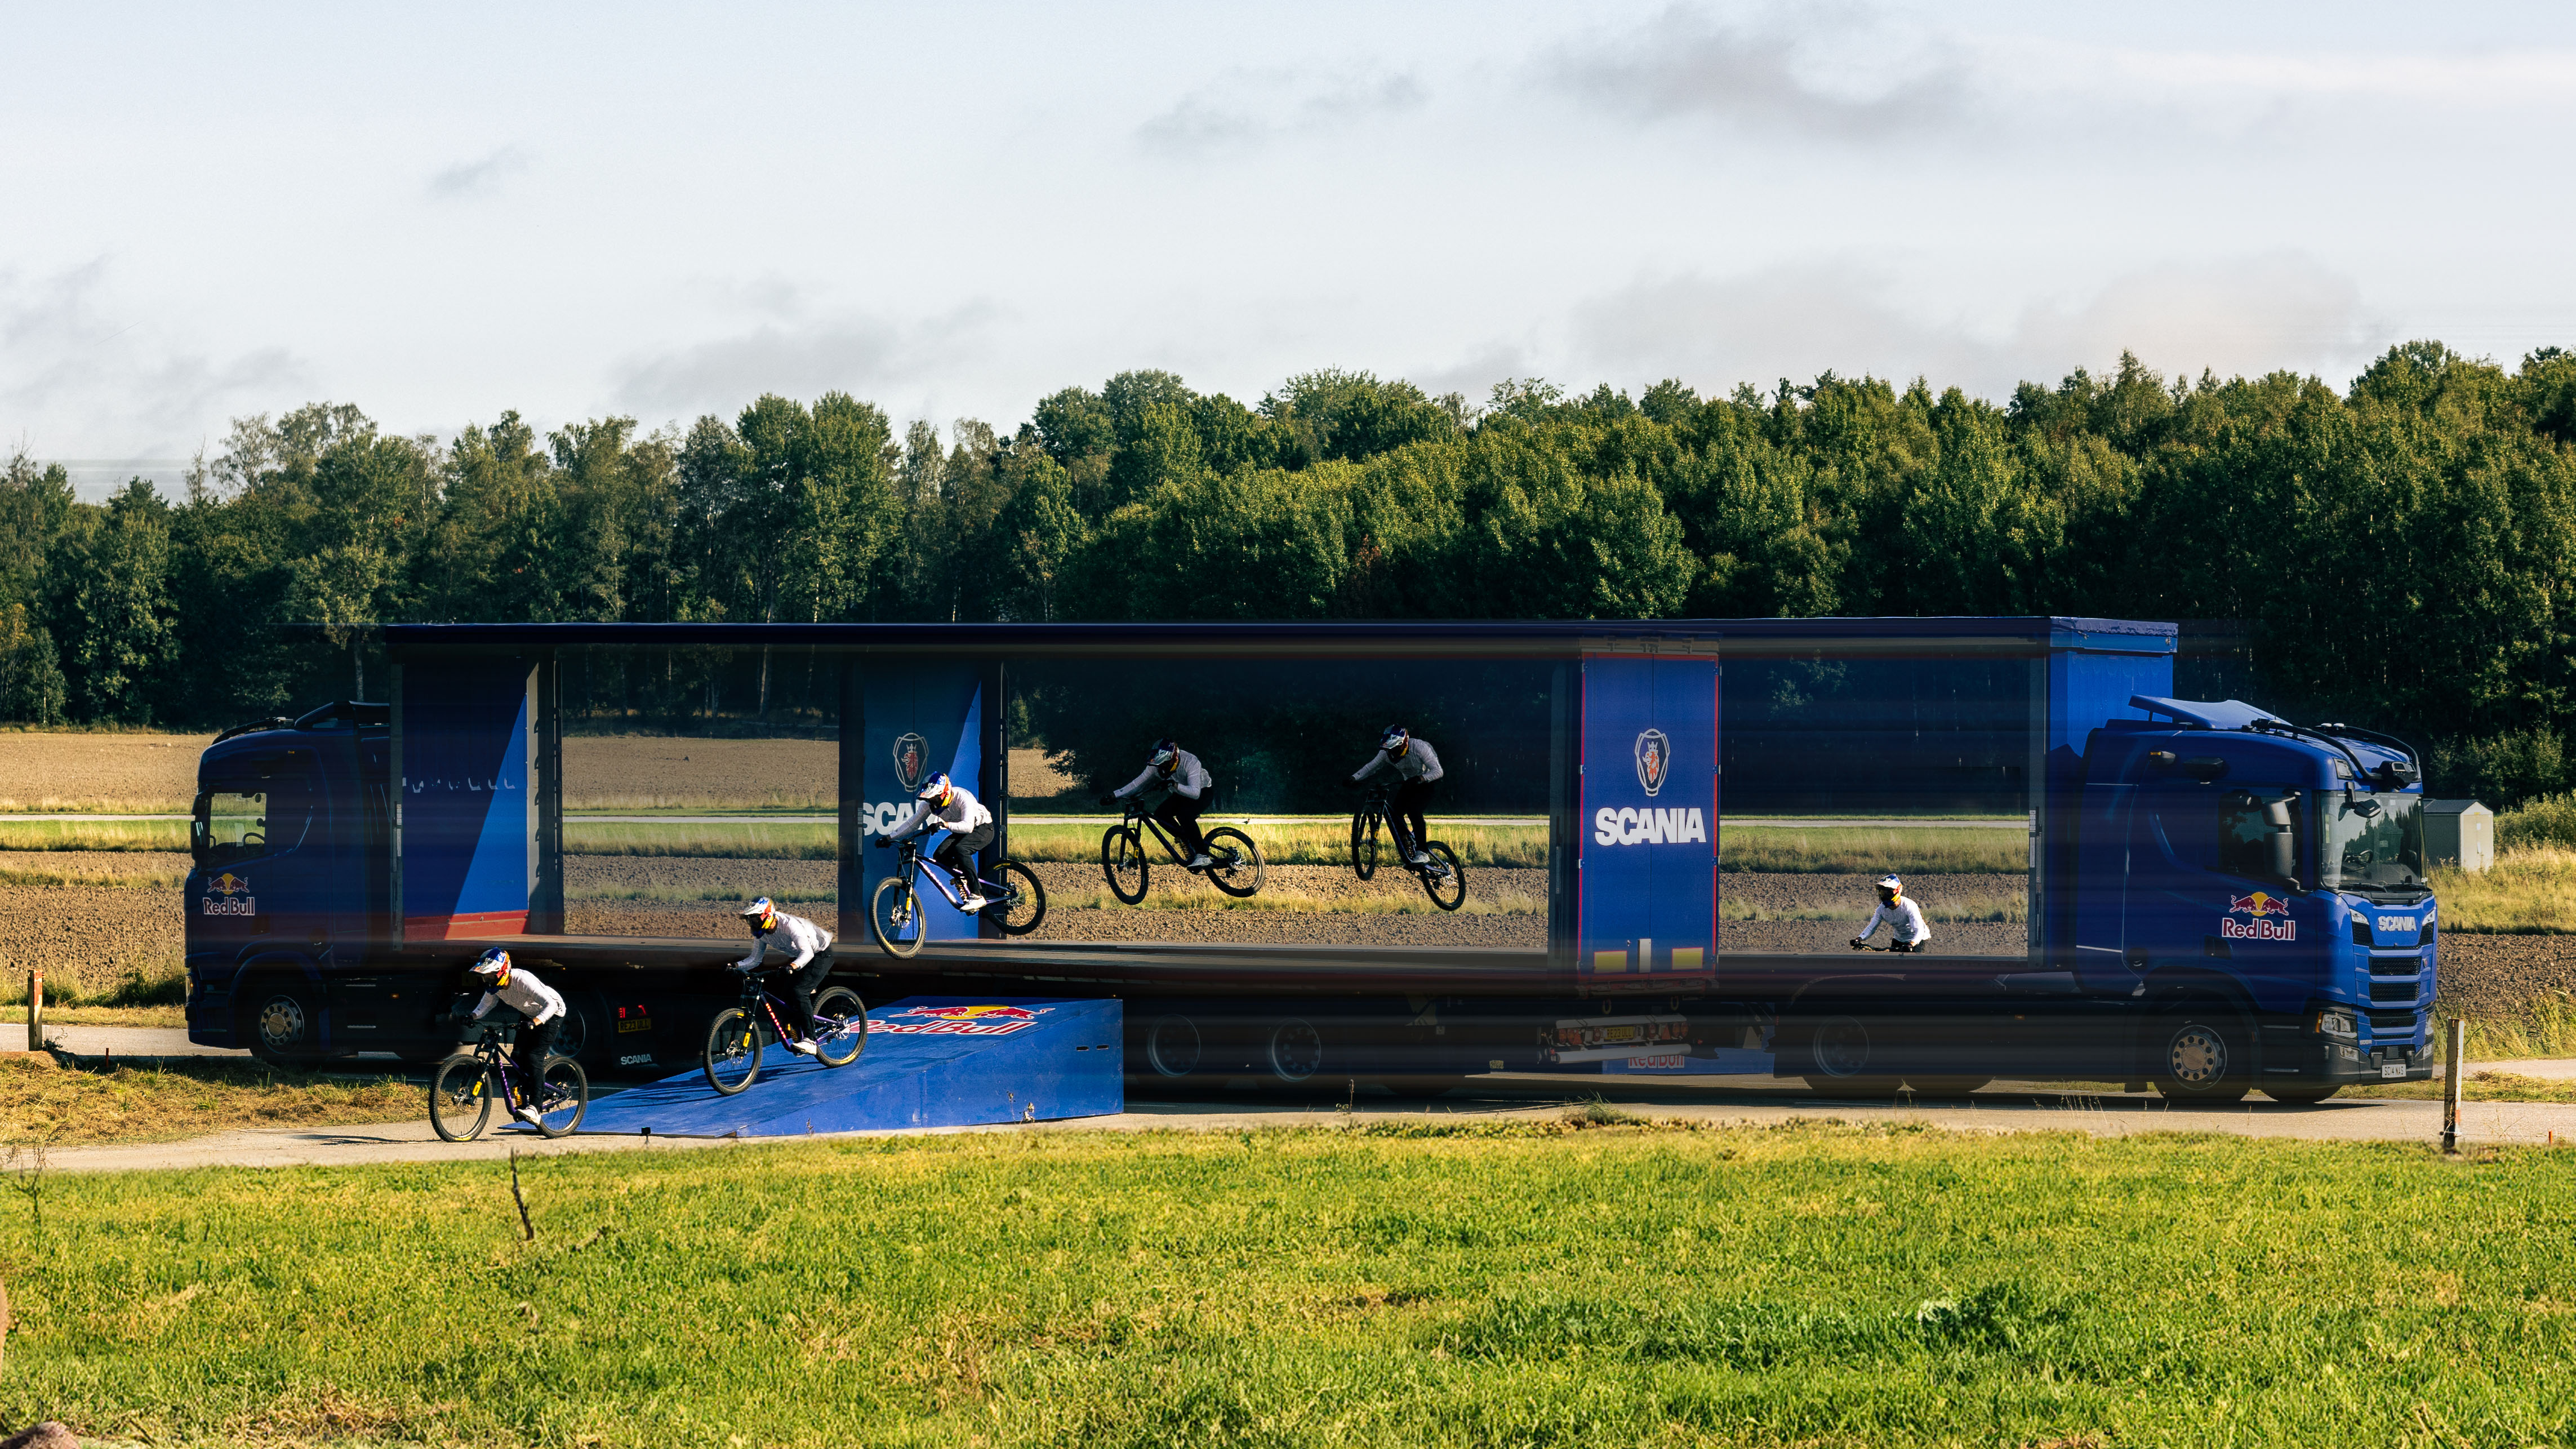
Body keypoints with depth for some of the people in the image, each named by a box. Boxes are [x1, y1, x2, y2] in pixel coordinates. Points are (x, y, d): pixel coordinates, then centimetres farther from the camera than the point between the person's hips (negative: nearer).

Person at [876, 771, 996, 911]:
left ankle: (977, 896, -30)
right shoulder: (929, 804, -13)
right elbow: (913, 823, -6)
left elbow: (968, 826, -42)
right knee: (940, 855, -19)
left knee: (960, 849, -35)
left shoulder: (963, 798, -32)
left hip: (983, 829, -7)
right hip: (960, 833, 7)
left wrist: (945, 824, -54)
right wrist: (889, 837, -13)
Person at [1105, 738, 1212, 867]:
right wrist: (1113, 796, -21)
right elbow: (1137, 783, -13)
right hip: (1182, 794, 7)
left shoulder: (1190, 762, -34)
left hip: (1203, 792, -7)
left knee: (1184, 815, -34)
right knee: (1161, 814, -17)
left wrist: (1174, 785, -56)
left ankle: (1202, 855, -28)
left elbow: (1195, 792, -43)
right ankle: (1190, 845, -1)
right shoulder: (1156, 766, -17)